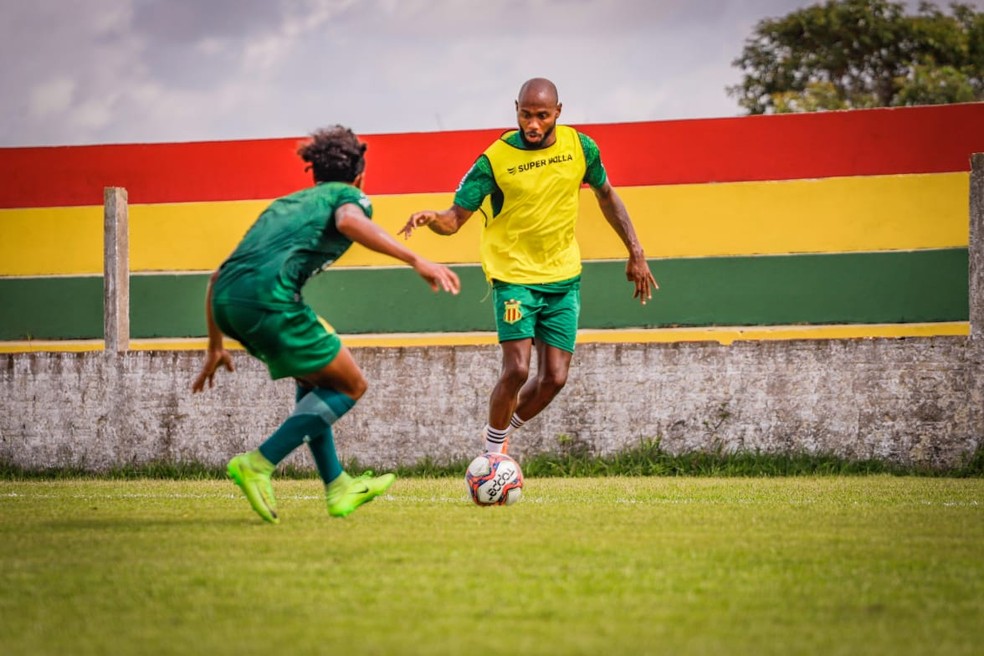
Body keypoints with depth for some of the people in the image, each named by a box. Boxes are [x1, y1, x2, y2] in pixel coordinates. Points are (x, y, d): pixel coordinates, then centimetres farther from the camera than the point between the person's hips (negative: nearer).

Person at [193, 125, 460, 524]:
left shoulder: (285, 203, 35)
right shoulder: (348, 195, 16)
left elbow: (219, 275, 34)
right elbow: (348, 221, -13)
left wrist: (216, 347, 40)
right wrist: (415, 260, -17)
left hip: (226, 298, 8)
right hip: (269, 294, -8)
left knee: (314, 379, 27)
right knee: (350, 386, 8)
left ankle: (338, 487, 24)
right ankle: (258, 465, -3)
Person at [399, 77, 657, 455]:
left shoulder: (579, 147, -4)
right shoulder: (495, 160, -14)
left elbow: (606, 196, 14)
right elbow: (456, 218, -11)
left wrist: (636, 253, 13)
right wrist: (432, 219, -34)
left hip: (564, 277, 4)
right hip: (514, 276, -4)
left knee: (554, 378, -1)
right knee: (517, 369, -18)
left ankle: (505, 431, 27)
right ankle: (494, 451, 5)